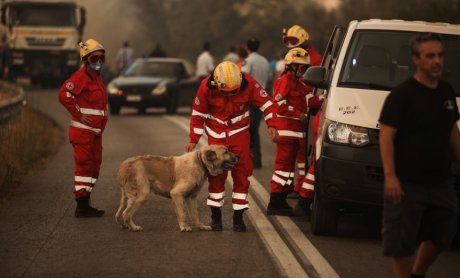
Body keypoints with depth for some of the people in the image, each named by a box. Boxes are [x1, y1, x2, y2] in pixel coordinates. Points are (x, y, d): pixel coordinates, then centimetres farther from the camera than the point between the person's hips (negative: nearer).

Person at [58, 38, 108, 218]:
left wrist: (101, 122, 18)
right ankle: (82, 206, -6)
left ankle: (85, 204, 19)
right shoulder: (81, 76, -13)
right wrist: (79, 114, -20)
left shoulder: (97, 77, 17)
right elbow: (64, 95, -26)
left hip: (95, 131, 10)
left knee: (94, 166, 12)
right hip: (83, 130, -10)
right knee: (84, 166, -8)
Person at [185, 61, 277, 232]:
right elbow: (198, 114, -6)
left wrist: (271, 124, -16)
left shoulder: (249, 83, -19)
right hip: (216, 135, 0)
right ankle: (215, 216, 13)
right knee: (216, 175, 0)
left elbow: (265, 102, -6)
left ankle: (238, 217, 5)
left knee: (241, 174, -3)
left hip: (240, 133, 0)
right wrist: (194, 140, -4)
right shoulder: (206, 87, -18)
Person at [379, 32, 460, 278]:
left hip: (440, 181, 7)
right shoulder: (402, 94, -12)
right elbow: (386, 136, -15)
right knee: (401, 240, 0)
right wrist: (390, 176, -23)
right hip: (407, 183, -7)